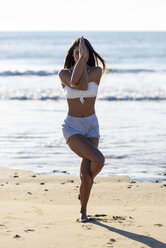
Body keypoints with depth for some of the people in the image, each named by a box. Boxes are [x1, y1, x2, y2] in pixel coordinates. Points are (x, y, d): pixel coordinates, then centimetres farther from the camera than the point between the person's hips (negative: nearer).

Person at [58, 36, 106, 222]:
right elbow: (74, 83, -27)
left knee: (85, 173, -7)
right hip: (72, 127, -2)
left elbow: (83, 85, -22)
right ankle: (87, 184, 9)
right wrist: (80, 59, -23)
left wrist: (85, 59, -18)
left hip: (91, 126, 2)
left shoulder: (97, 72, -3)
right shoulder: (63, 73, -5)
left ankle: (83, 210, 17)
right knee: (98, 159, -25)